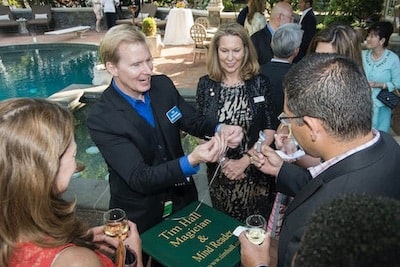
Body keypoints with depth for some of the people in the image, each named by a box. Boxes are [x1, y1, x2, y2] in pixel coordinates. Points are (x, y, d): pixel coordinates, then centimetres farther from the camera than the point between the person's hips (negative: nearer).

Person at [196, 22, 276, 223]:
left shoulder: (260, 83, -6)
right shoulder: (206, 84, -4)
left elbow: (270, 129, -6)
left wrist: (245, 161, -15)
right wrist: (223, 161, -12)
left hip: (255, 172, -1)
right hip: (219, 172, 1)